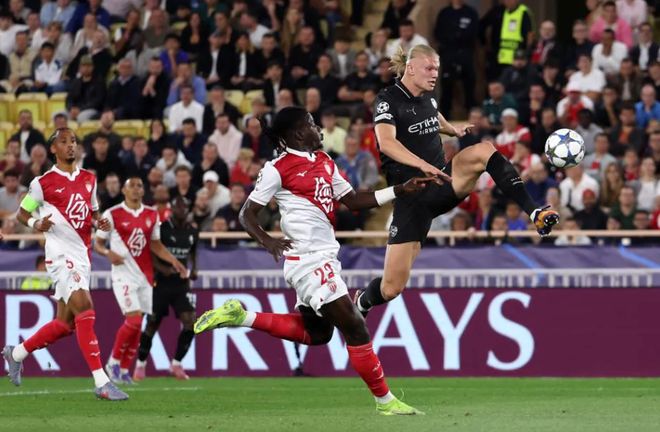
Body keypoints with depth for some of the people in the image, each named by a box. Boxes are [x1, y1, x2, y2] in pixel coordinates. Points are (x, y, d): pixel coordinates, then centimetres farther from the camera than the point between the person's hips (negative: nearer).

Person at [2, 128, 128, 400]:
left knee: (65, 323, 11)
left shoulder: (89, 180, 13)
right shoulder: (43, 183, -3)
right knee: (84, 309, -22)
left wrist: (99, 222, 3)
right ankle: (101, 383, -24)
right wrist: (36, 224, -16)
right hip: (61, 254, -7)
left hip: (82, 255, 7)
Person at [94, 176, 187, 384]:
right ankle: (114, 362, 0)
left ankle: (124, 370, 13)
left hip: (144, 276, 5)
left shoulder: (151, 215, 10)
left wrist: (173, 260, 7)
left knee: (136, 327, 3)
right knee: (134, 320, -18)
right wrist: (108, 253, -20)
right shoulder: (112, 214, -4)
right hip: (124, 275, -5)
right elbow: (97, 243, 1)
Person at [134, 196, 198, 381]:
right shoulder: (161, 228, -10)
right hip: (161, 284, -4)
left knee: (190, 322, -11)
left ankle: (176, 364, 2)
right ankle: (141, 364, 16)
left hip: (181, 284, 4)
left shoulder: (192, 232, 7)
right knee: (152, 324, -1)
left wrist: (194, 269, 7)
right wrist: (162, 268, -24)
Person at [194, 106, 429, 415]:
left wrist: (400, 190, 10)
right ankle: (384, 400, 0)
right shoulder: (278, 169, -9)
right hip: (307, 259, -9)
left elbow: (352, 200, 17)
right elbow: (248, 214, -6)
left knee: (316, 333, 20)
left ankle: (242, 317, 23)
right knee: (354, 327, -8)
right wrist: (267, 241, -25)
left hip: (325, 258, 9)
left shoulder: (324, 162, 14)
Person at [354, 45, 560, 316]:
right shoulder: (389, 99, -10)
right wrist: (423, 165, -42)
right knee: (392, 287, -9)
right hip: (411, 198, -5)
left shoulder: (427, 98, 10)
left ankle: (535, 213, -26)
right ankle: (361, 302, 27)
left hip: (442, 185, 5)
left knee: (483, 150, -24)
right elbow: (386, 142, -31)